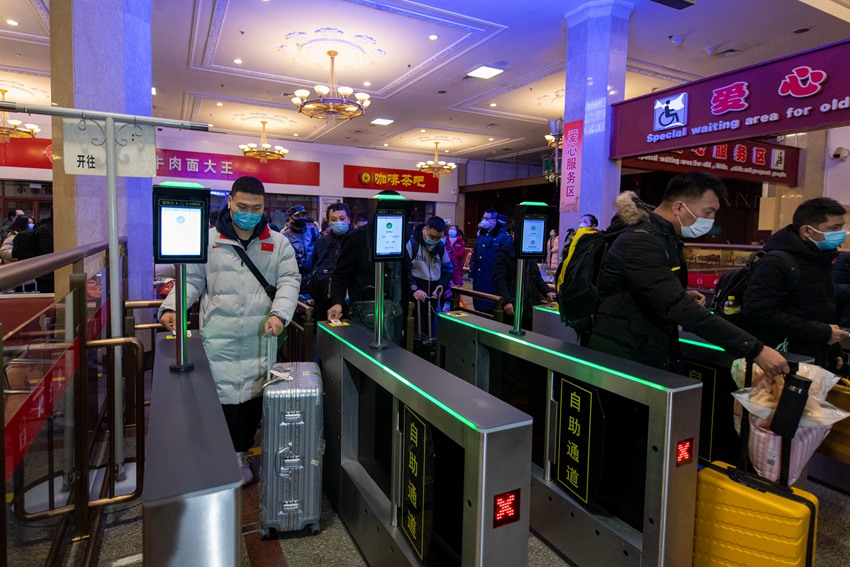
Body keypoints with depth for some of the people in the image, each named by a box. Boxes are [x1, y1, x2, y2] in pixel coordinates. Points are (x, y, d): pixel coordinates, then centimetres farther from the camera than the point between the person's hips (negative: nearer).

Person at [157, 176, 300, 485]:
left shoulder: (278, 243, 6)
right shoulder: (208, 240, 6)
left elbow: (289, 280, 1)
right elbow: (192, 280, 10)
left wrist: (279, 313, -15)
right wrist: (171, 308, -5)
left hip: (261, 338, 1)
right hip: (219, 337, -1)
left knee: (254, 397, 8)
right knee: (224, 396, 0)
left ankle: (242, 452, 28)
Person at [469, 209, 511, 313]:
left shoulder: (503, 237, -9)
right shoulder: (481, 235, 15)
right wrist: (472, 274, 15)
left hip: (492, 280, -7)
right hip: (478, 280, 7)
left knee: (491, 309, -2)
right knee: (478, 308, 12)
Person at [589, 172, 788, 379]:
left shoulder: (665, 237, 10)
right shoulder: (642, 241, -21)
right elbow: (677, 308, -31)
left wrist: (685, 297, 4)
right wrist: (755, 349, -29)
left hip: (655, 357, 9)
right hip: (622, 360, -9)